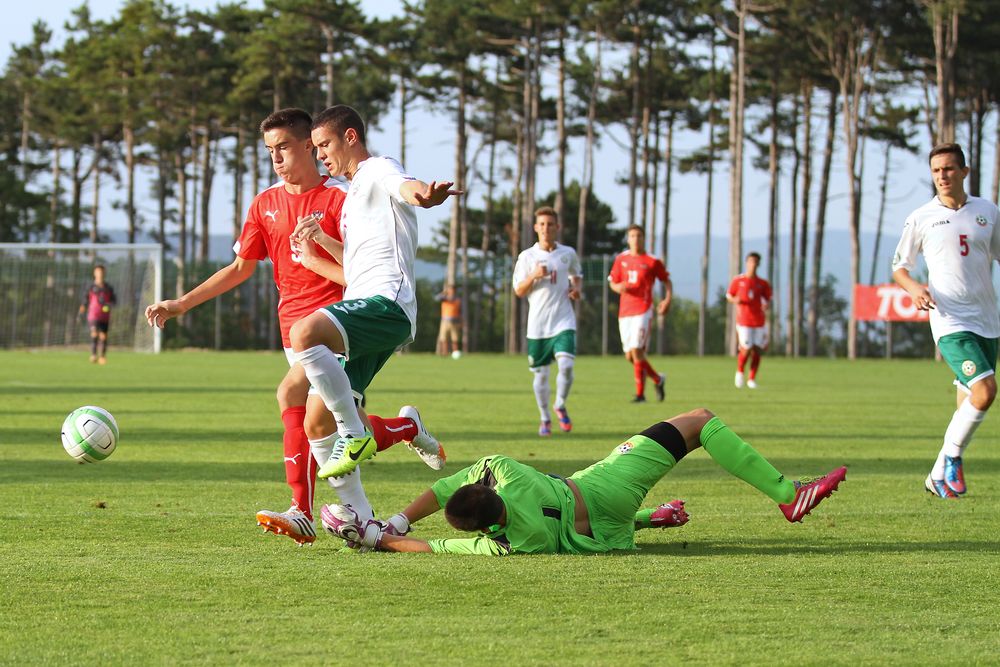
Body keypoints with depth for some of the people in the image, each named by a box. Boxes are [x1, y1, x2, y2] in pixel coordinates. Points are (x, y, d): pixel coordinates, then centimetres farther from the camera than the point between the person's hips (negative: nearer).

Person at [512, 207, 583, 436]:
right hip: (537, 323, 0)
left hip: (563, 320, 0)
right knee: (541, 373, 5)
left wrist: (576, 288, 2)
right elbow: (519, 291, 2)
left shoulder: (568, 254, 6)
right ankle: (545, 418, 22)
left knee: (566, 365, -18)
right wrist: (534, 276, -16)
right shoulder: (527, 257, 1)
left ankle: (560, 405, 7)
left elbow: (577, 275, 24)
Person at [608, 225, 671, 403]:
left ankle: (640, 393, -9)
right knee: (629, 356, 7)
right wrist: (619, 287, -7)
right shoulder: (621, 259, 11)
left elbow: (667, 281, 10)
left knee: (636, 351, -16)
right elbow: (613, 283, 17)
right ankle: (658, 379, 29)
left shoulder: (652, 261, 0)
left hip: (643, 311, -5)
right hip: (625, 312, 5)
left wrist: (668, 300, -6)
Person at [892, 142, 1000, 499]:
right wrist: (914, 288, -12)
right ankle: (951, 457, -3)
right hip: (950, 321, -5)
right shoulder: (921, 219, 0)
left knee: (969, 404, 8)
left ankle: (939, 476, 21)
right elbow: (899, 266, 9)